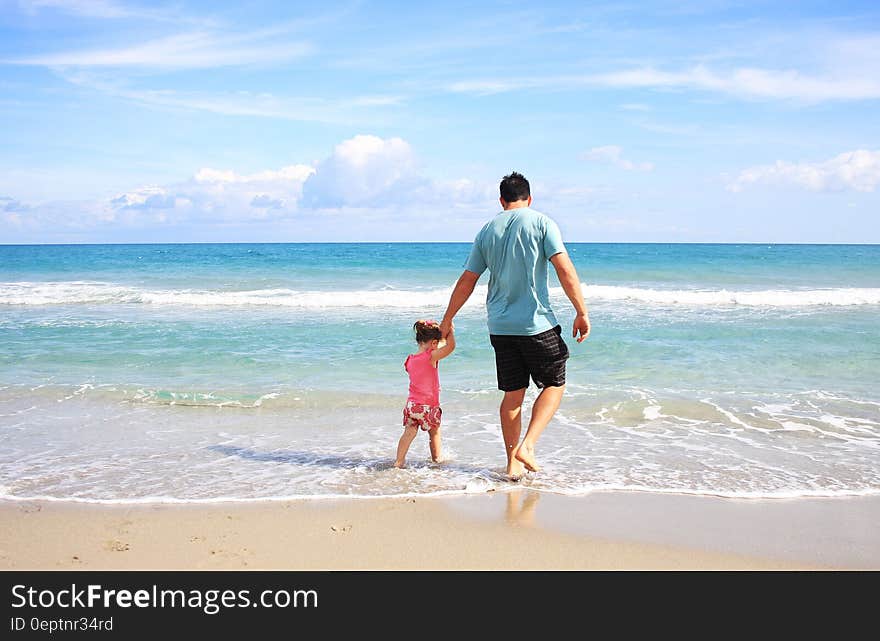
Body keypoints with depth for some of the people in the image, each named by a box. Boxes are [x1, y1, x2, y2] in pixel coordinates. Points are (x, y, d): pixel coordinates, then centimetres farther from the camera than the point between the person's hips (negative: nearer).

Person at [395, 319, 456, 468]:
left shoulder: (410, 360, 1)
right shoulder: (431, 357, -17)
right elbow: (450, 346, -25)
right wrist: (450, 330, -8)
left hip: (412, 404, 4)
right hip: (429, 406, -4)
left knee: (409, 432, 4)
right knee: (434, 432, 17)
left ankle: (399, 461, -4)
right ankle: (436, 458, 31)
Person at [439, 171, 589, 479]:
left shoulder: (487, 231, 9)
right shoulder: (541, 223, -3)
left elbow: (466, 281, 11)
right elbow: (565, 270, -11)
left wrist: (447, 320, 20)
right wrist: (582, 312, -8)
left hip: (500, 326, 4)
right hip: (537, 324, -4)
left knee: (512, 393, 11)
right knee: (554, 384, 11)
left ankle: (513, 463, 15)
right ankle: (527, 446, -3)